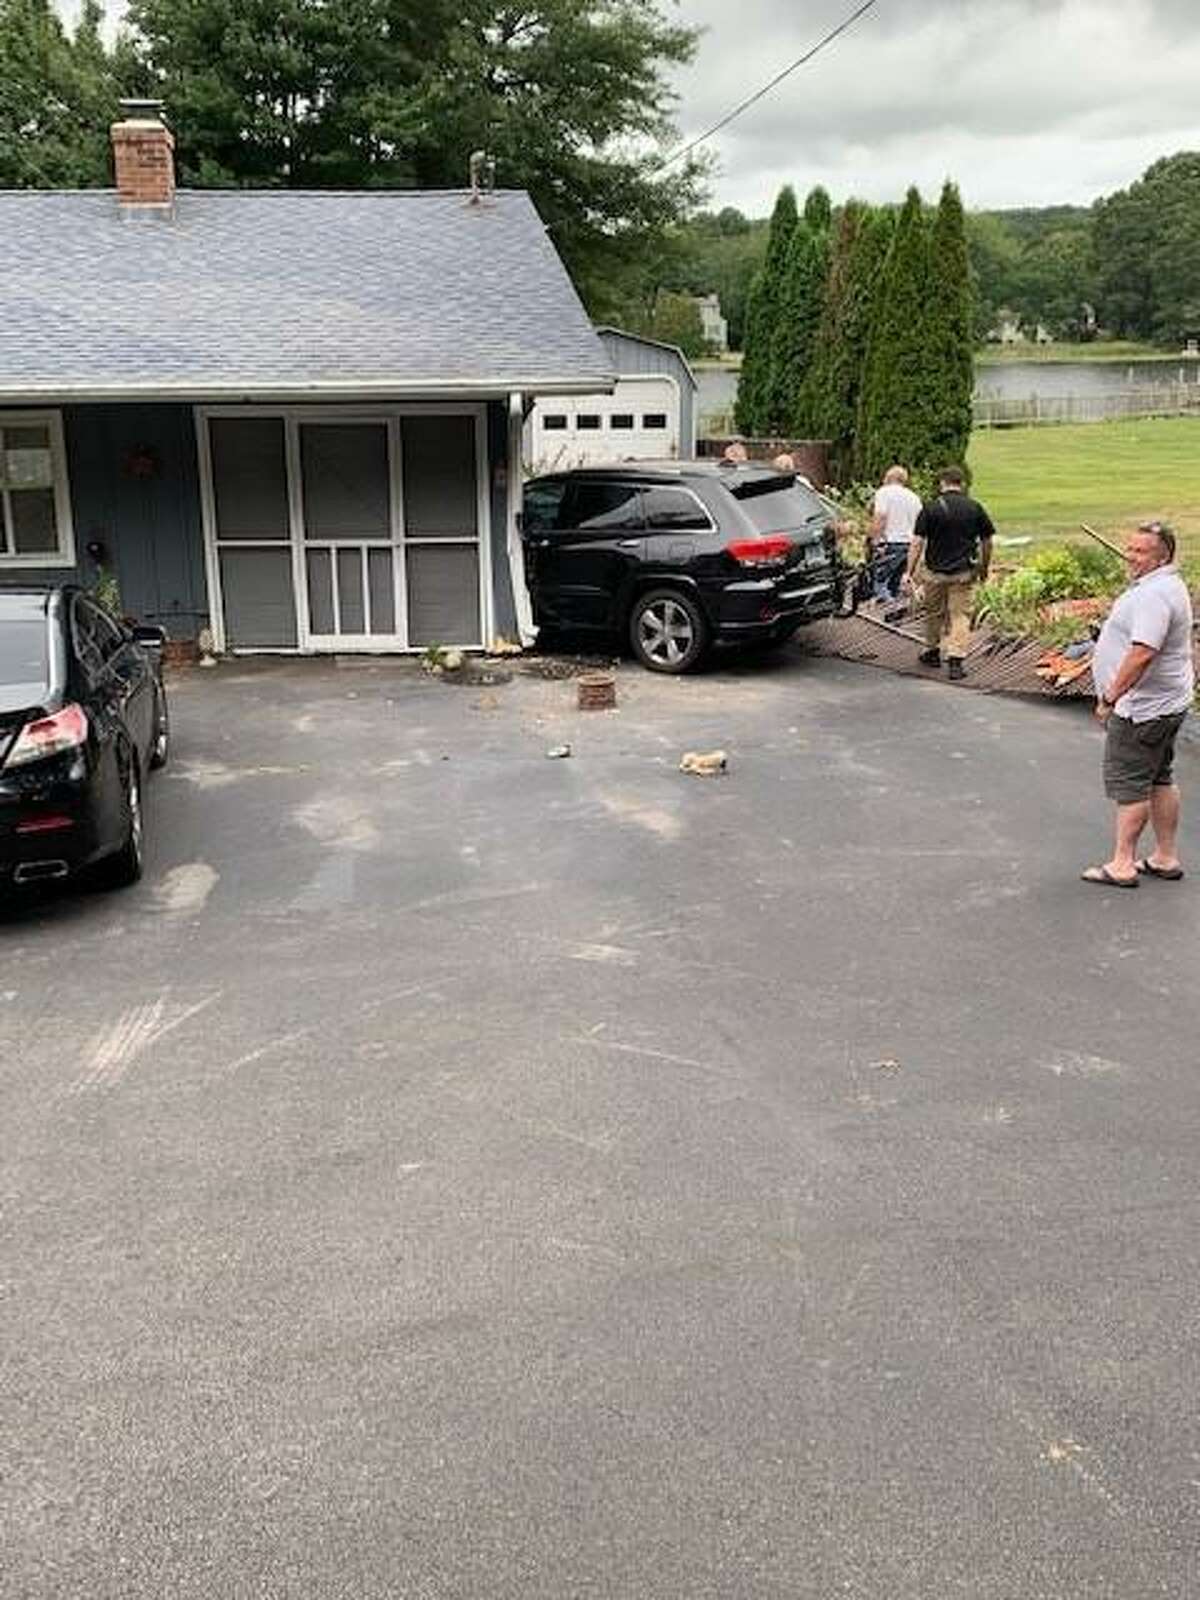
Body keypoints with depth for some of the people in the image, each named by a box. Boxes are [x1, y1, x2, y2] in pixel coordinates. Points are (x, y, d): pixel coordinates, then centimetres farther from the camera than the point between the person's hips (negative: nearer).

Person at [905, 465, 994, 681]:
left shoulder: (930, 508, -6)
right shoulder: (975, 508, 0)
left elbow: (918, 542, -10)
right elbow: (987, 541, 5)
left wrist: (909, 572, -7)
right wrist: (984, 568, 18)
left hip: (934, 571, 0)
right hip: (964, 573, 0)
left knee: (934, 614, 18)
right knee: (960, 616, 3)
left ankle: (932, 653, 33)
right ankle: (955, 661, -6)